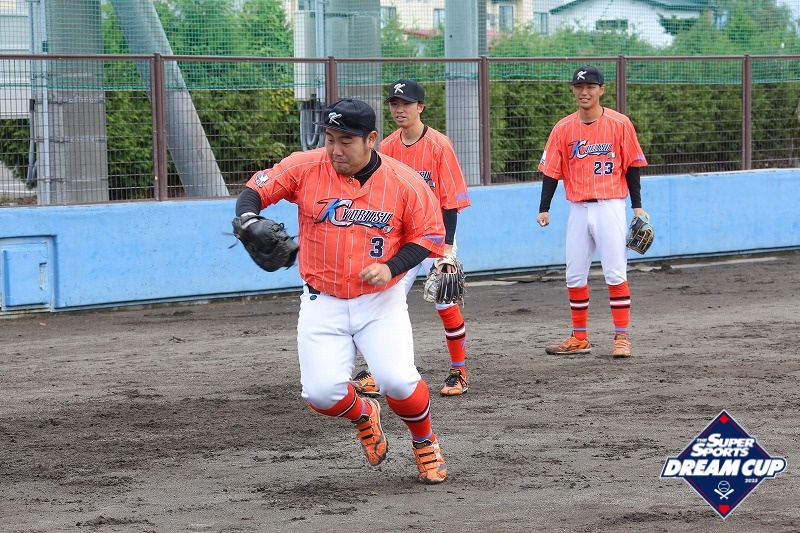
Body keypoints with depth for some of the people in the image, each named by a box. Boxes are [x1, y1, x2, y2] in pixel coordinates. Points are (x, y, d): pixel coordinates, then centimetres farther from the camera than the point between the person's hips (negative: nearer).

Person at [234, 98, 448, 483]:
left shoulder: (404, 182, -10)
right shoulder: (305, 169, -8)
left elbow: (430, 234, -1)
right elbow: (257, 189, -3)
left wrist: (391, 267, -17)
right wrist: (247, 217, -26)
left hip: (381, 300, -1)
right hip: (322, 303, 1)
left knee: (398, 380, -19)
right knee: (321, 392, -11)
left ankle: (425, 444, 14)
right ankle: (363, 415, 27)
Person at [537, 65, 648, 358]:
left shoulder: (620, 124, -2)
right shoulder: (563, 128, 4)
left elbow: (632, 166, 2)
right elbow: (551, 170, 5)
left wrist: (637, 206, 0)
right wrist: (544, 208, -3)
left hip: (610, 207, -3)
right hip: (578, 210, 3)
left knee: (616, 273, -6)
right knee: (575, 276, 7)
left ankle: (621, 337, 0)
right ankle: (579, 338, 17)